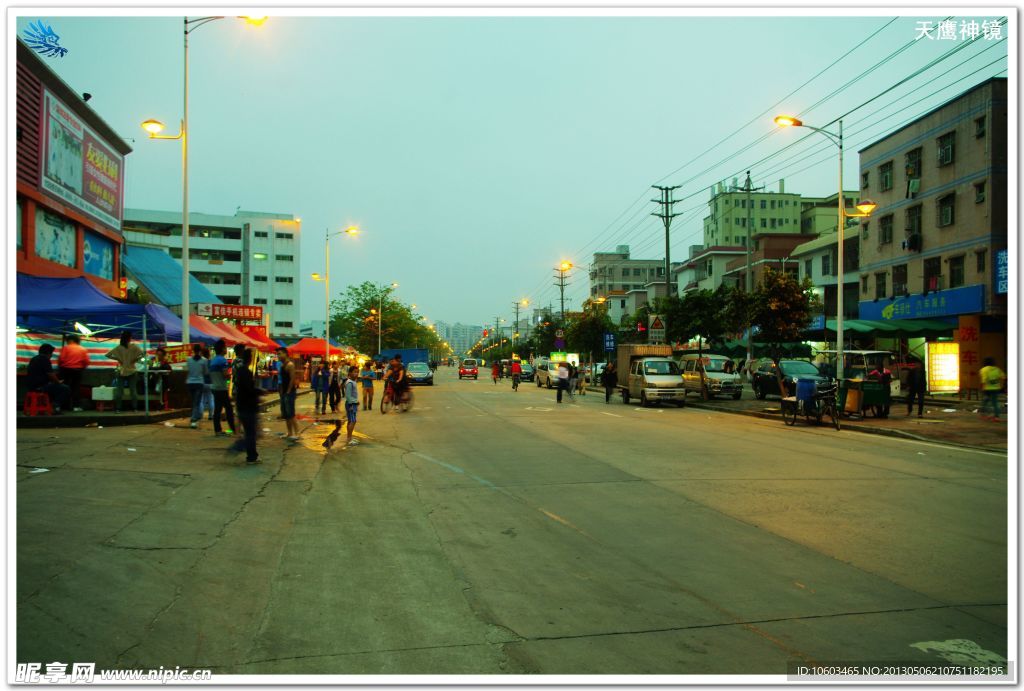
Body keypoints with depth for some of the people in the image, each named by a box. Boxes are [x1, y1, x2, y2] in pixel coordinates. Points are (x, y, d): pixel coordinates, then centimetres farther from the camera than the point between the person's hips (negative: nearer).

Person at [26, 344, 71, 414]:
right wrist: (58, 382, 3)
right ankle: (55, 406, -8)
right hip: (40, 386, -10)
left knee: (54, 386, 32)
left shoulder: (34, 359, 18)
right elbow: (50, 374, -16)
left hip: (32, 386, 10)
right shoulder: (45, 359, -12)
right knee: (66, 389, -6)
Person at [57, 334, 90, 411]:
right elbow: (86, 361, -1)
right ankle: (76, 406, 3)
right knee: (76, 388, 7)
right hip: (78, 370, 2)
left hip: (66, 369, -2)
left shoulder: (66, 348, -4)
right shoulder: (83, 350, 4)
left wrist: (59, 367, 8)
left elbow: (61, 359, -10)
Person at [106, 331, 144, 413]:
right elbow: (142, 353, -17)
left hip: (121, 371, 1)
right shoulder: (133, 346, -6)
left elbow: (108, 355, -6)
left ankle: (117, 408, 1)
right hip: (131, 371, -1)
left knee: (119, 390, 4)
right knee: (133, 390, 6)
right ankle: (134, 407, 6)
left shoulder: (118, 347, -2)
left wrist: (117, 359, 0)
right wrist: (136, 359, -5)